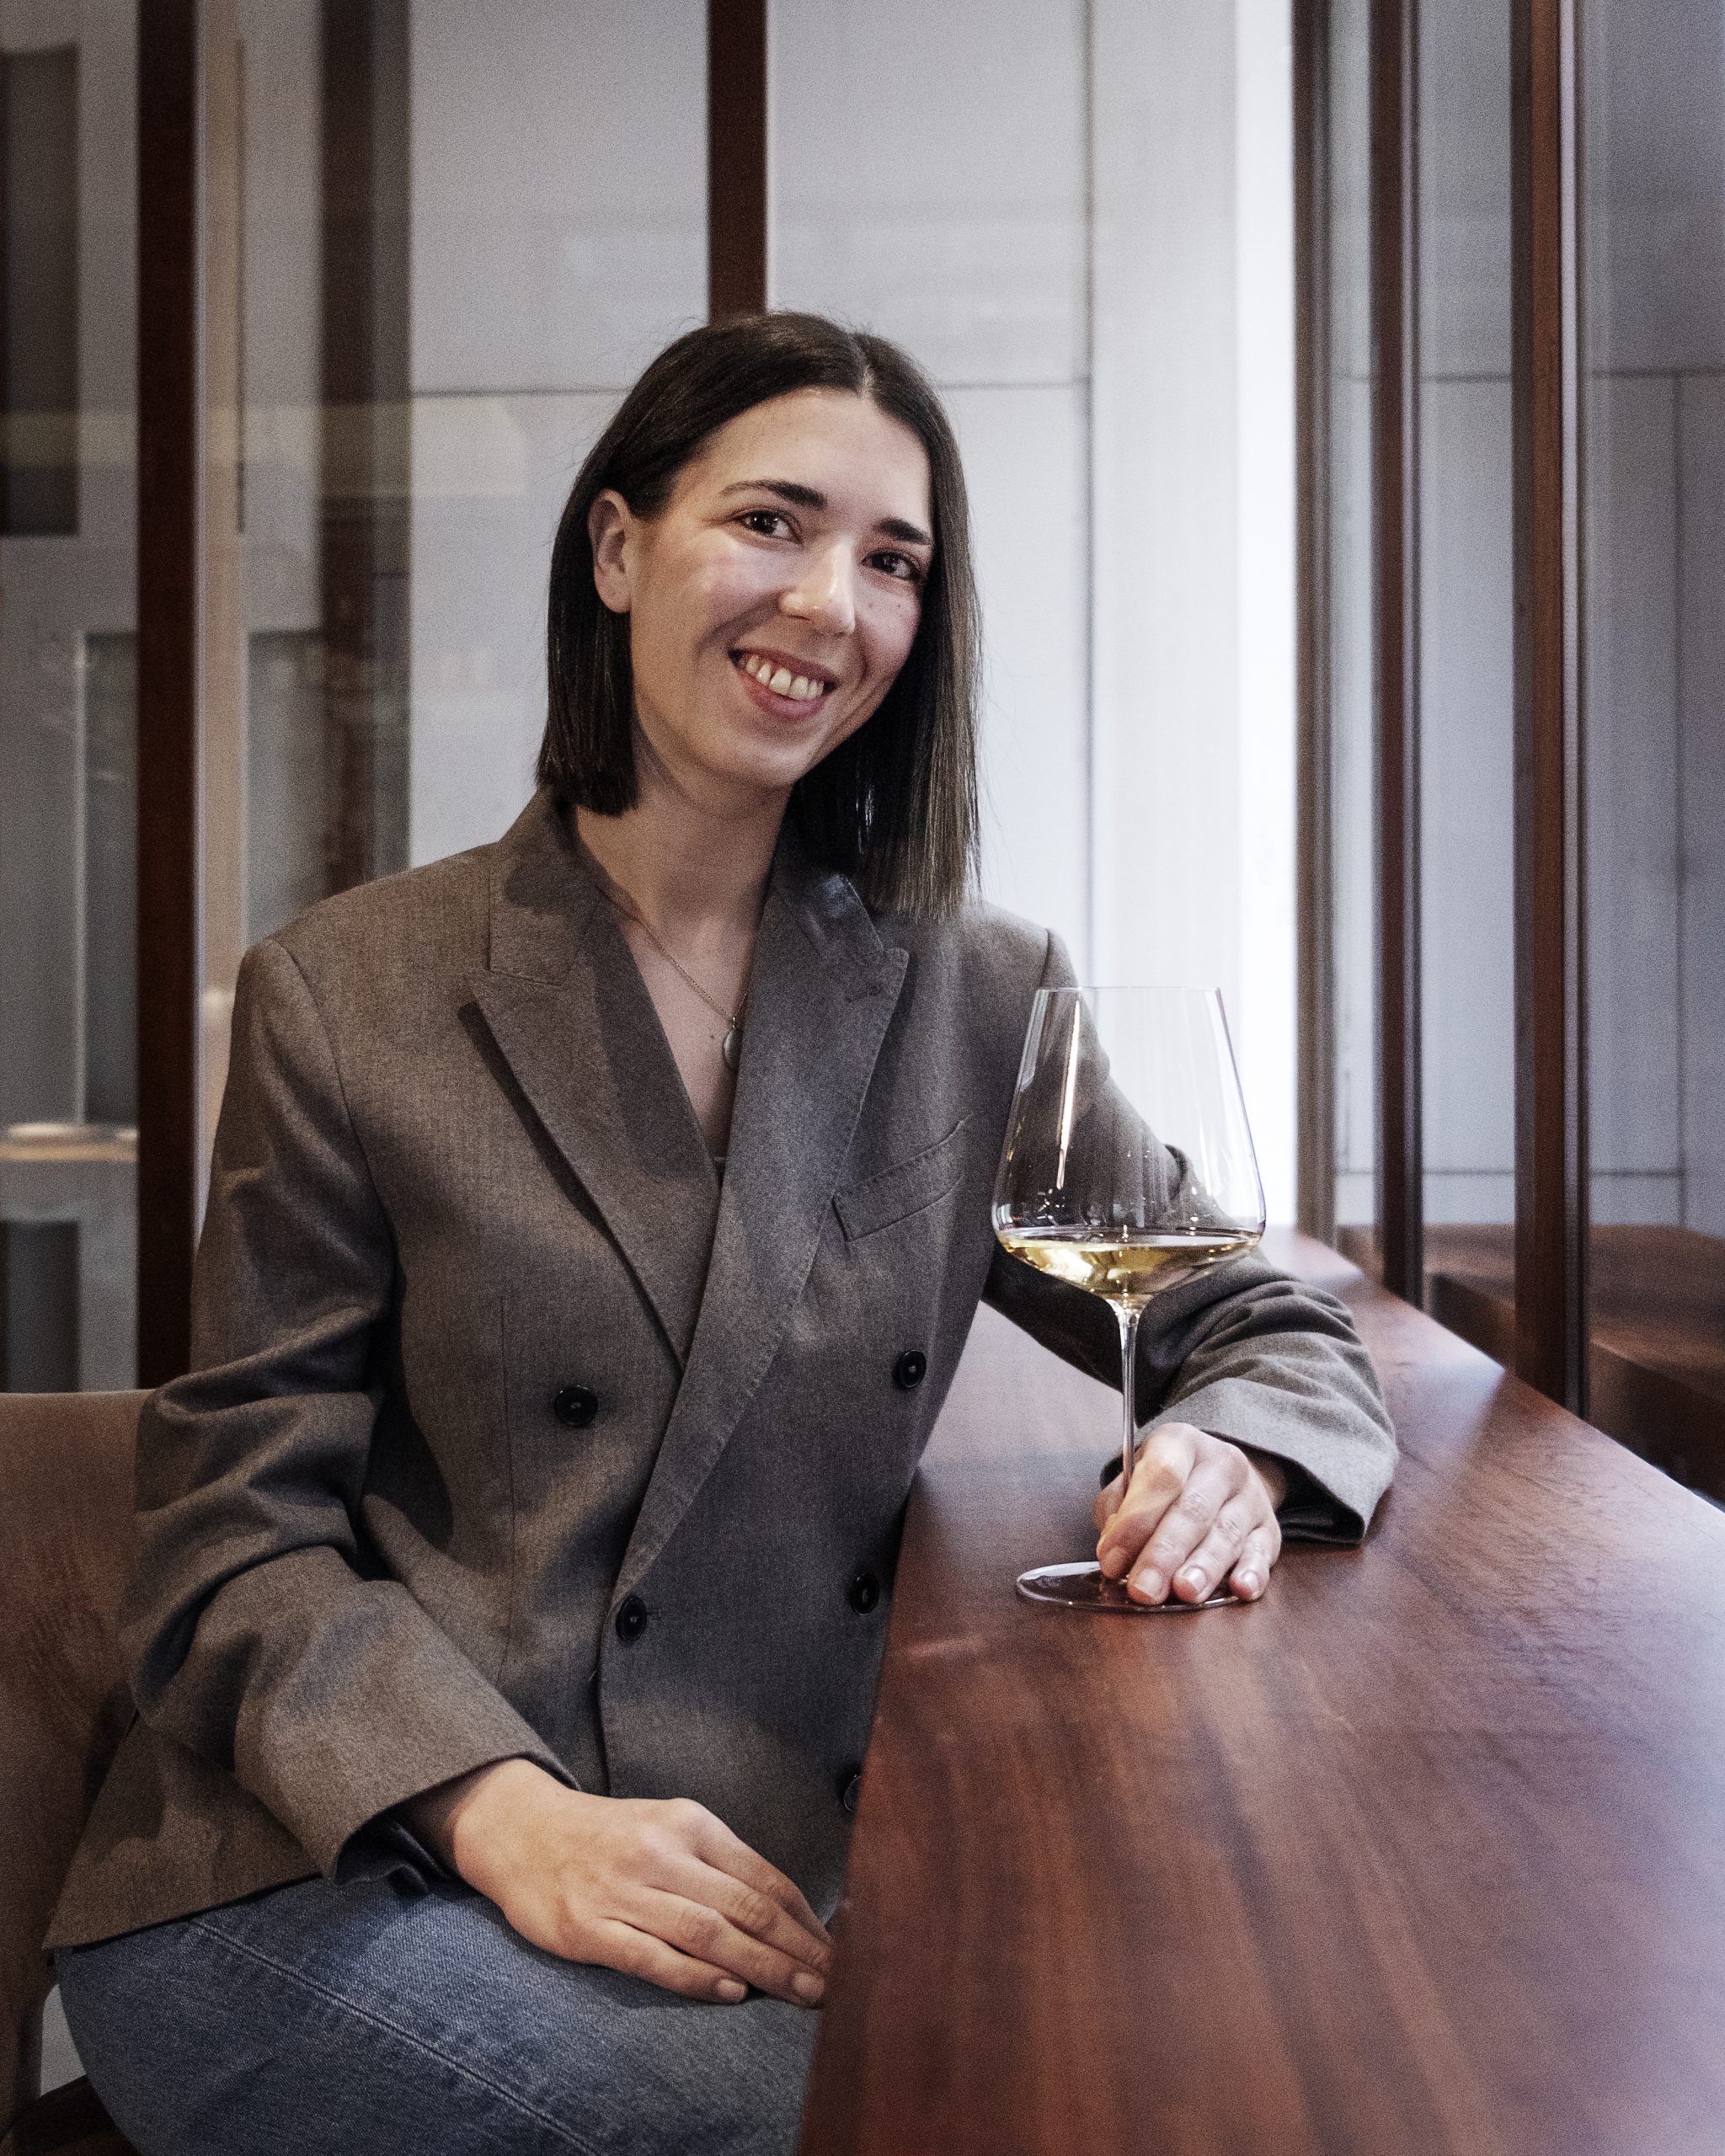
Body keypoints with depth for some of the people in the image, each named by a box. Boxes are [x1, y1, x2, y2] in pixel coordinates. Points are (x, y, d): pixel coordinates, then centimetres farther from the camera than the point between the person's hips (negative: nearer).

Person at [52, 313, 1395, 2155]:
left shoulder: (976, 997, 4)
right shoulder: (343, 998, -2)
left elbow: (1267, 1332, 11)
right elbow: (236, 1528, -3)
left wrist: (1229, 1456, -14)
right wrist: (502, 1813, -21)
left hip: (766, 1890, 4)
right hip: (329, 1882, -3)